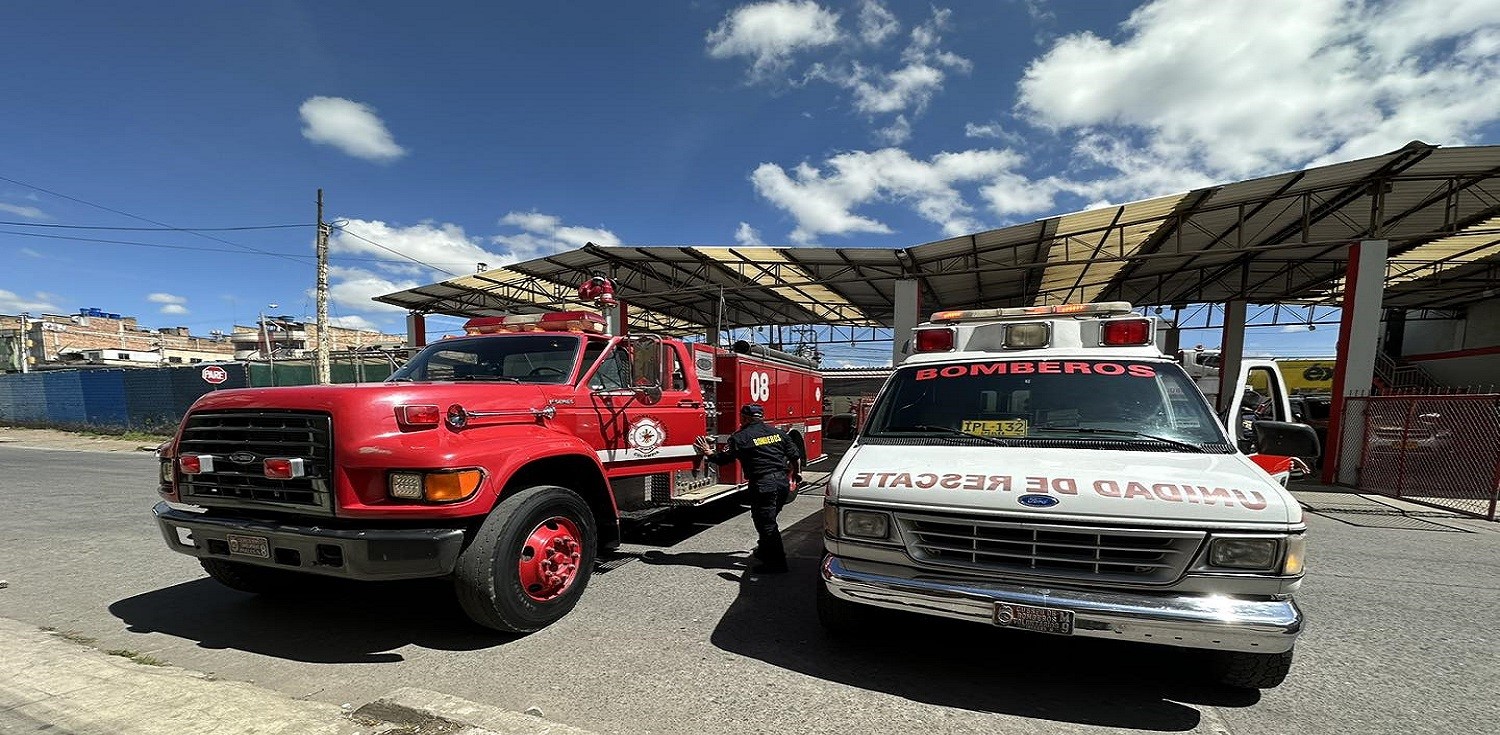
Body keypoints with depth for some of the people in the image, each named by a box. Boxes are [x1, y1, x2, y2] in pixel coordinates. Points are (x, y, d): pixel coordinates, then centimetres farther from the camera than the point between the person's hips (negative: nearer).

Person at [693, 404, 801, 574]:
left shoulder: (739, 437, -4)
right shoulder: (777, 432, 12)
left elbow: (723, 459, 0)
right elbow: (795, 456, 14)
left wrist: (708, 453, 17)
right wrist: (796, 475, 28)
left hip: (763, 486, -7)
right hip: (783, 483, 7)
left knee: (766, 524, 3)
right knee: (768, 520, 23)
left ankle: (777, 563, 7)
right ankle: (765, 551, 37)